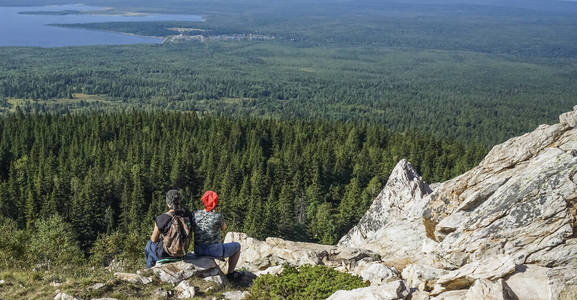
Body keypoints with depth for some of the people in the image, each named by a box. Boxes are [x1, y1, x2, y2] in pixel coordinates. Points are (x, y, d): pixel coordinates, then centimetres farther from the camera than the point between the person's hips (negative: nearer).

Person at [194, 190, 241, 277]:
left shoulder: (195, 214, -6)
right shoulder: (217, 216, -19)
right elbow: (224, 228, 2)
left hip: (198, 251, 6)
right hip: (214, 251, -5)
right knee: (237, 246, 21)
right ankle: (230, 272, 29)